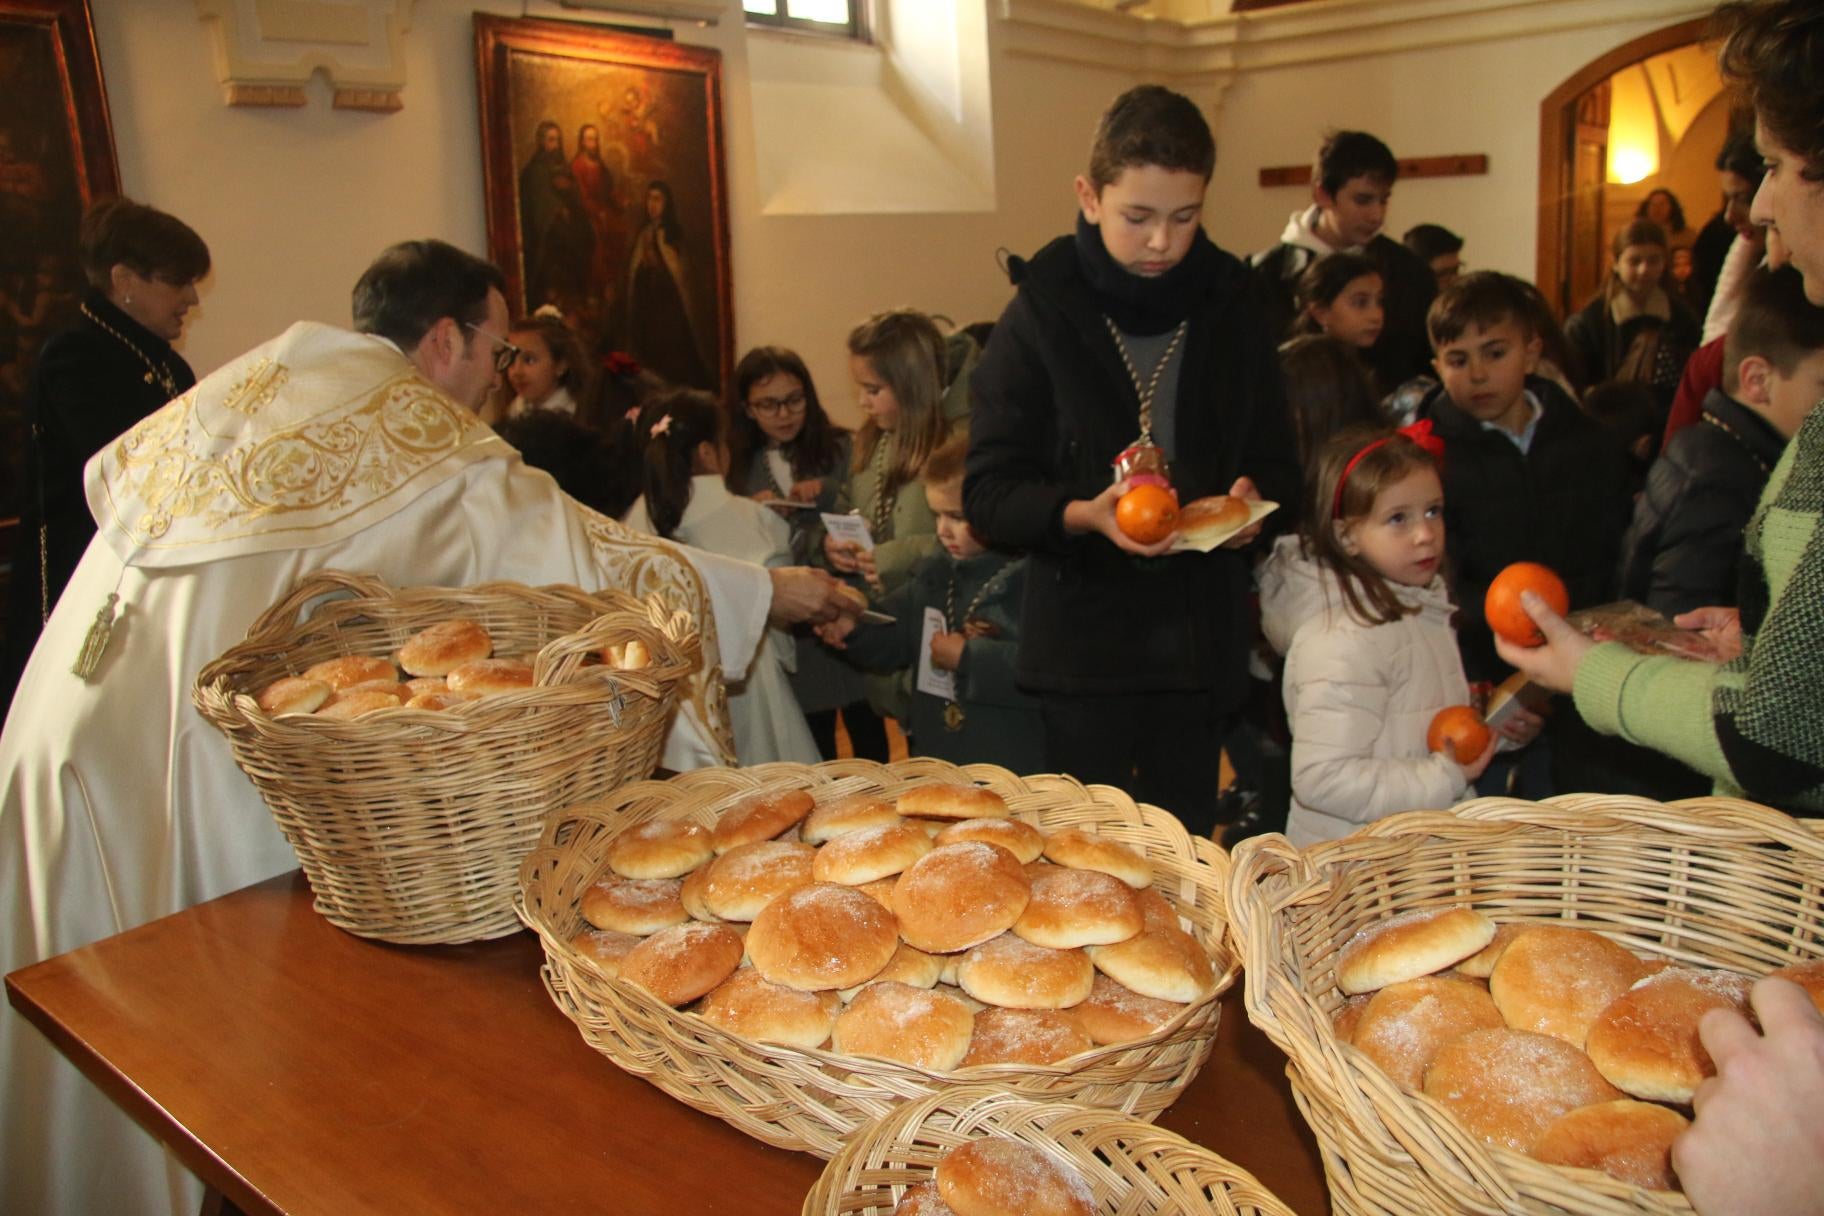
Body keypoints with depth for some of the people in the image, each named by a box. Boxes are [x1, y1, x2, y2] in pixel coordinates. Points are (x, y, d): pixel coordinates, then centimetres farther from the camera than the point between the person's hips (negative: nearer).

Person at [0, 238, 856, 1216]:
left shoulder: (266, 369, 12)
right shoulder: (422, 438, -9)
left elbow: (111, 476, 19)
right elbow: (577, 554, -10)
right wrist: (761, 592, -1)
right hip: (193, 744, -7)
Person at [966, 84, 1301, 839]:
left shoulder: (1232, 308, 4)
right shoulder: (1042, 315, -6)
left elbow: (1276, 459, 12)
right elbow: (988, 492, -8)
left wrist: (1253, 495, -11)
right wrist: (1083, 515, -25)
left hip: (1201, 639, 3)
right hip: (1082, 641, -3)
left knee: (1187, 843, 14)